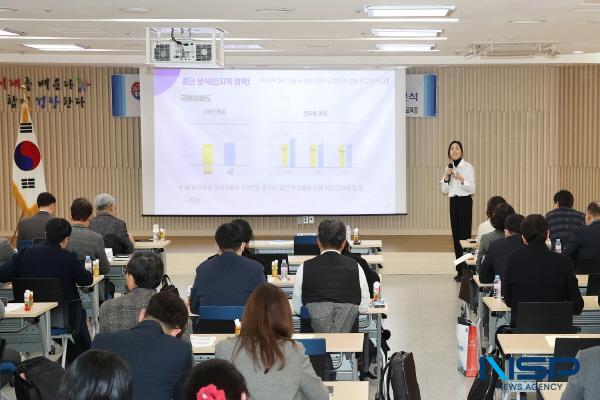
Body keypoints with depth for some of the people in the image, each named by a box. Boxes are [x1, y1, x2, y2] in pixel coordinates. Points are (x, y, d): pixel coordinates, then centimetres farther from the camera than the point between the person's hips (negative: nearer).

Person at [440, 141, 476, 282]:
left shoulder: (468, 167, -6)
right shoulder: (449, 168, 11)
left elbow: (472, 188, -10)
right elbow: (445, 191, 9)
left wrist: (461, 178, -23)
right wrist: (446, 177, -6)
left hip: (465, 202, -6)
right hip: (453, 202, 6)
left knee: (464, 234, -9)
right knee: (456, 235, 6)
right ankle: (460, 270, 12)